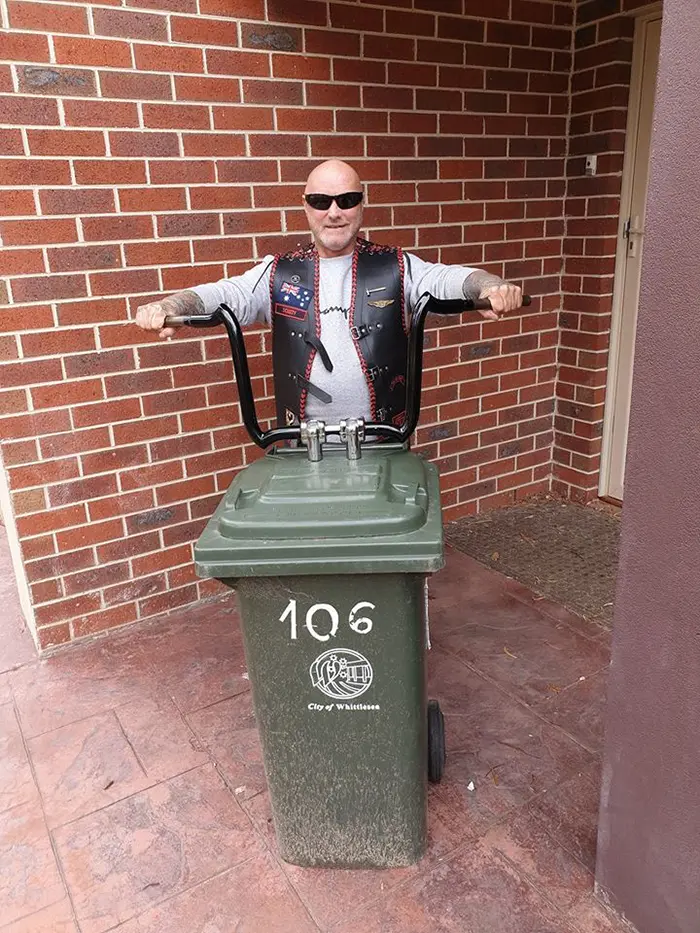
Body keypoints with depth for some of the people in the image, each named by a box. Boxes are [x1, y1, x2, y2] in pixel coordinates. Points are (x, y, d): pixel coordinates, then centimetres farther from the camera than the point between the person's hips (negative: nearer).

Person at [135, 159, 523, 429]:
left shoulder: (396, 268, 3)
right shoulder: (278, 274, 5)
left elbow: (449, 278, -10)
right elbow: (221, 295, -6)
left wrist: (490, 286, -33)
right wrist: (167, 307, -26)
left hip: (382, 441, 0)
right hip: (303, 444, 1)